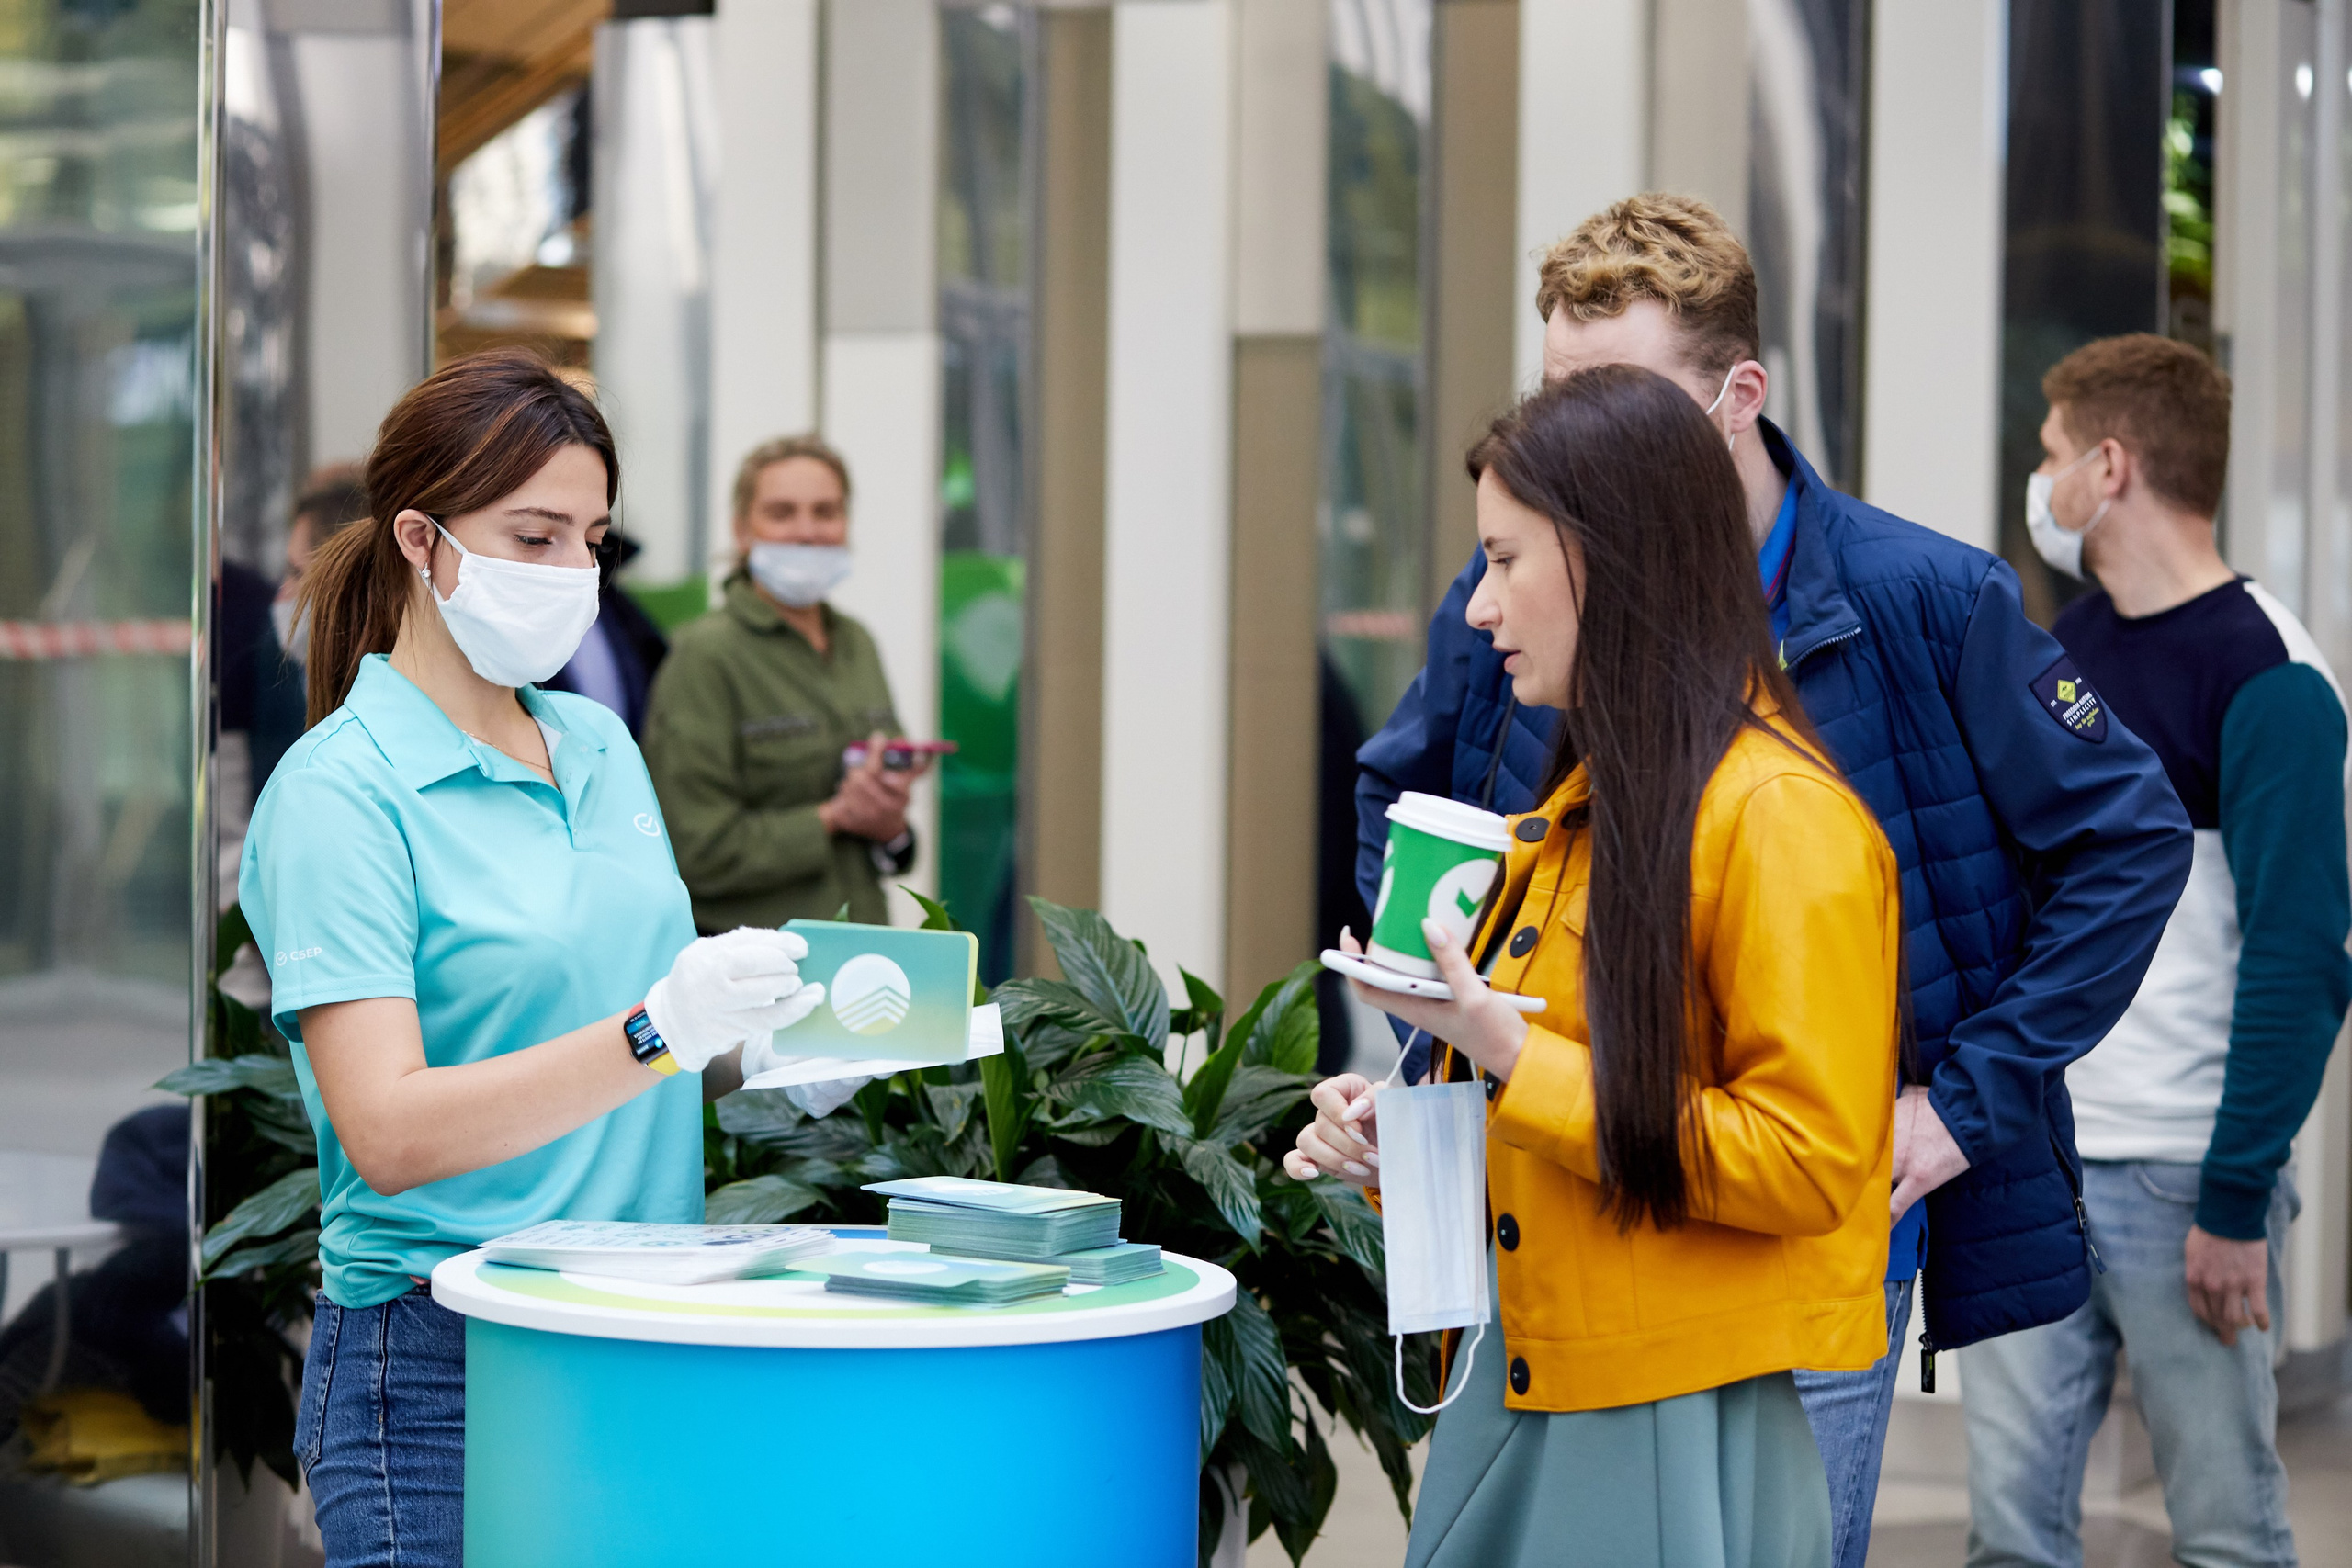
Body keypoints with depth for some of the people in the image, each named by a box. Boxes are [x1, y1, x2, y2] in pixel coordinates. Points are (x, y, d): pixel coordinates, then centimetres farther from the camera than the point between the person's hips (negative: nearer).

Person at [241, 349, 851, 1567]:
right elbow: (391, 1133, -19)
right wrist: (655, 1035, -29)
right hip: (438, 1368, -6)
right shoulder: (338, 790, -11)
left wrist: (760, 1033, -1)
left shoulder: (600, 745, 12)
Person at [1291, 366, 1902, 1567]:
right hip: (1515, 1392, 8)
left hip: (1673, 1431, -8)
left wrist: (1512, 1060, -18)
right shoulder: (1579, 810, 16)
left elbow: (1805, 1162, -18)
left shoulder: (1782, 818, -13)